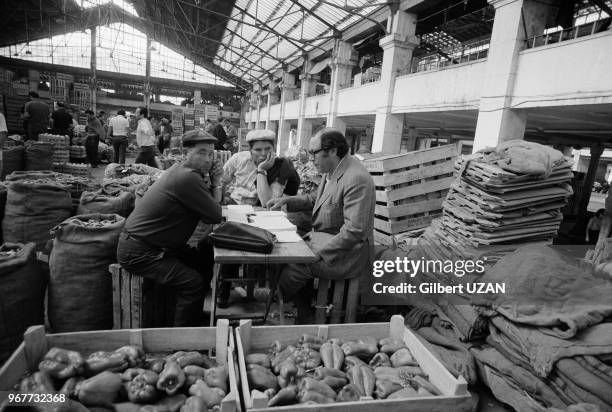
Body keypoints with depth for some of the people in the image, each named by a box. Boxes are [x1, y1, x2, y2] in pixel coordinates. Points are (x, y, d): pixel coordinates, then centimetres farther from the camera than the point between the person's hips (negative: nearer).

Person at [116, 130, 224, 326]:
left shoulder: (181, 170, 8)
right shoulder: (188, 178, -24)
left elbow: (212, 206, 11)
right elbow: (215, 216, -18)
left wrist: (215, 183, -6)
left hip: (156, 245, 10)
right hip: (138, 253, -10)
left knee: (206, 260, 12)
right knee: (192, 283, -18)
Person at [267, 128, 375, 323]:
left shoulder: (357, 179, -24)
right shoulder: (332, 172, 5)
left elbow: (353, 231, -27)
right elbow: (315, 199, 22)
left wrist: (319, 252, -23)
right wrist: (286, 200, 10)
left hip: (346, 253, -9)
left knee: (291, 269, -16)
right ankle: (305, 315, 16)